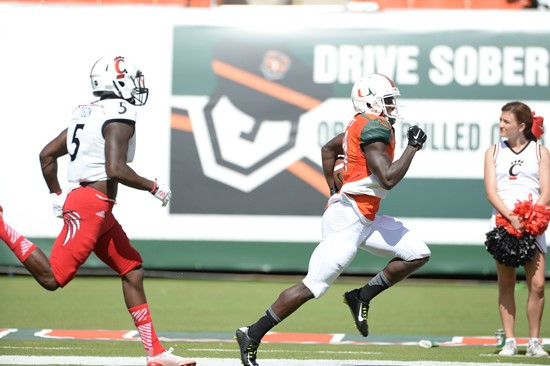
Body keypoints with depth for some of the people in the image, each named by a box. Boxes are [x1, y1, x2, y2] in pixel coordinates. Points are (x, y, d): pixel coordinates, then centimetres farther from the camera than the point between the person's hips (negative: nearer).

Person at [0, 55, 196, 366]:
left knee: (133, 271, 11)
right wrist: (154, 187, -10)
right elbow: (115, 169, -23)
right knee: (52, 278, -11)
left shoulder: (88, 114, 15)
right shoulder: (119, 116, -12)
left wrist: (56, 194, 27)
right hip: (92, 206, -10)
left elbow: (47, 154, 18)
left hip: (101, 211, 10)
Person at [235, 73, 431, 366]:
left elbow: (328, 149, 26)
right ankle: (252, 335, 3)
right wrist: (413, 146, -15)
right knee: (312, 286, -5)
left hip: (365, 220, 10)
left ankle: (362, 297, 8)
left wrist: (335, 193, 26)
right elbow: (388, 179, -25)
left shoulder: (361, 125, 11)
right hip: (347, 220, -10)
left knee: (417, 254, 5)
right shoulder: (375, 128, -18)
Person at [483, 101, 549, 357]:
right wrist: (511, 217, -15)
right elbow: (491, 192, 2)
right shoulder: (494, 152, 11)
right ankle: (509, 341, 5)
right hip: (503, 221, 1)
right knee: (506, 284, 0)